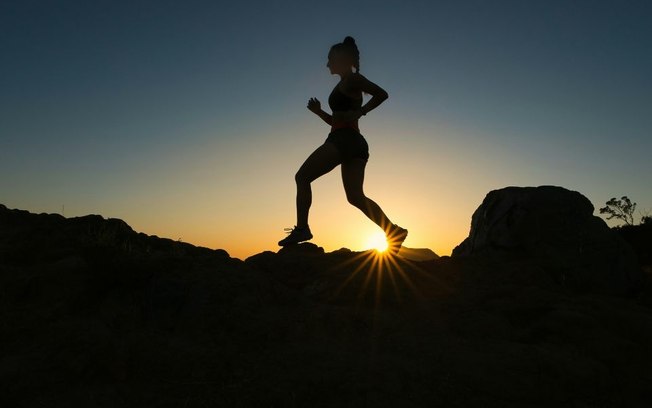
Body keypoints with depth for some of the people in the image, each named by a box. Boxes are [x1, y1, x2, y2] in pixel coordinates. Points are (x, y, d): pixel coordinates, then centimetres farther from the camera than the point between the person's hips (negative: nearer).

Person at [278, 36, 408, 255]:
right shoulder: (344, 85, 28)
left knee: (302, 177, -6)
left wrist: (359, 112, -15)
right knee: (355, 196, 2)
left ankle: (302, 228, -12)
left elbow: (382, 94, -11)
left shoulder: (352, 79, 1)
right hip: (355, 143, 10)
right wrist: (319, 112, 16)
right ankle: (393, 231, -6)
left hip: (344, 139, -10)